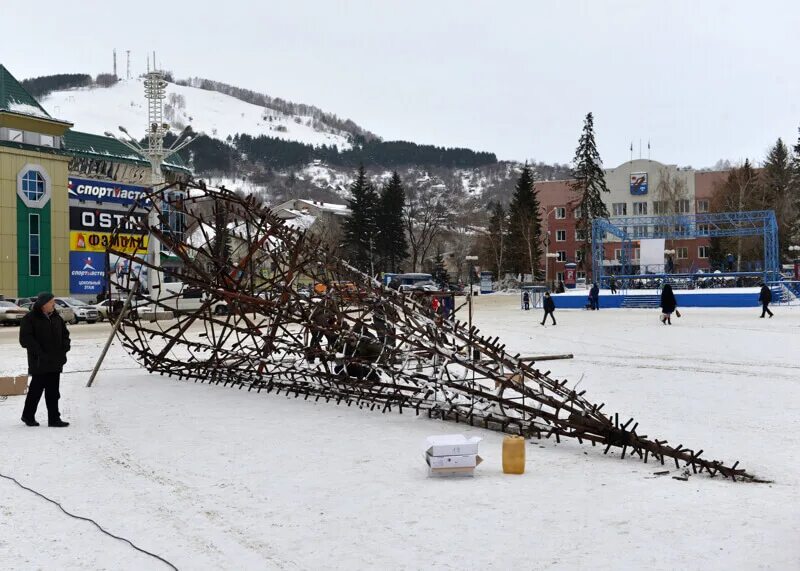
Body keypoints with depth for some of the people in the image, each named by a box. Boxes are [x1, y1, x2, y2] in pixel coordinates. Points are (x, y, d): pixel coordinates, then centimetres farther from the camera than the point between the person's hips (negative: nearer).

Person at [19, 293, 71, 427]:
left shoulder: (56, 317, 12)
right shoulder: (30, 319, -9)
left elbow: (65, 333, 22)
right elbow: (25, 339, -14)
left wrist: (65, 347, 5)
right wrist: (39, 353, -19)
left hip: (56, 362, 6)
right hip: (39, 363, -6)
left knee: (53, 392, 7)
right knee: (36, 390, 3)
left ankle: (54, 418, 11)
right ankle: (28, 415, 21)